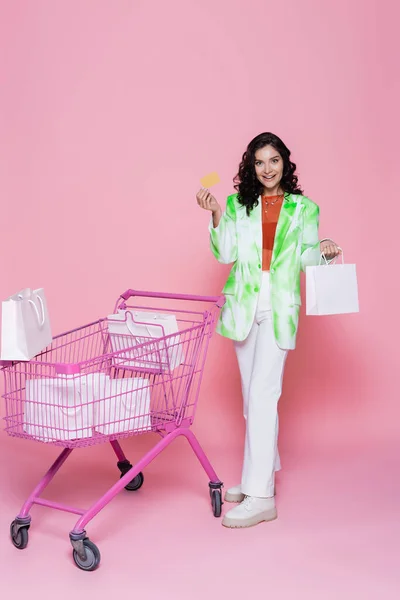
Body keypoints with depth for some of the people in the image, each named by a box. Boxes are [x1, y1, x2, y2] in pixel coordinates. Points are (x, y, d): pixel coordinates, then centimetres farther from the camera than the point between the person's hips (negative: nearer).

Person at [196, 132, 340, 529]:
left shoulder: (303, 209, 6)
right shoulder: (237, 205, 9)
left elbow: (305, 259, 7)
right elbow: (225, 255, 2)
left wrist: (323, 250, -13)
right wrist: (216, 216, -9)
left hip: (280, 307, -3)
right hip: (244, 304, 3)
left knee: (262, 394, -12)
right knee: (252, 394, 11)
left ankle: (261, 496, -10)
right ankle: (262, 474, 27)